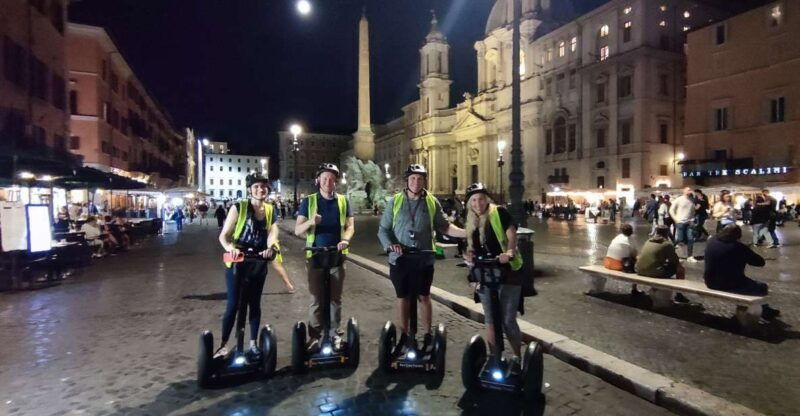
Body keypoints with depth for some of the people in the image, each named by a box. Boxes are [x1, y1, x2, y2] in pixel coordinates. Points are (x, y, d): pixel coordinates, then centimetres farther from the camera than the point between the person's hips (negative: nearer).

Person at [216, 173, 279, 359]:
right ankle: (223, 345, 12)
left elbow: (273, 232, -8)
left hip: (259, 263, 4)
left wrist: (270, 248, -30)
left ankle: (253, 344, 21)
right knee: (233, 305, -2)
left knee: (255, 304, 11)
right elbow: (223, 236, -10)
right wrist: (230, 248, -31)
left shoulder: (270, 210, 5)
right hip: (237, 262, -4)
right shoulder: (239, 207, -8)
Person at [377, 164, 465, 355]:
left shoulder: (432, 202, 0)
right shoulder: (395, 201, 0)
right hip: (399, 259, 1)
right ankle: (403, 336, 27)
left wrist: (468, 233, -11)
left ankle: (427, 336, 25)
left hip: (424, 259, 0)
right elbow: (383, 229, 0)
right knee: (402, 297, 12)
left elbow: (444, 226, 2)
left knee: (424, 297, 10)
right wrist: (390, 244, -18)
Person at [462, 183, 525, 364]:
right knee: (490, 320, 11)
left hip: (507, 273, -5)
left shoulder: (499, 213, -6)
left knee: (508, 321, -2)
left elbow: (511, 235, -14)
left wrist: (509, 253, -32)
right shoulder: (471, 222, 11)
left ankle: (517, 357, 19)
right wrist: (469, 254, -3)